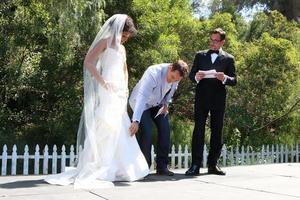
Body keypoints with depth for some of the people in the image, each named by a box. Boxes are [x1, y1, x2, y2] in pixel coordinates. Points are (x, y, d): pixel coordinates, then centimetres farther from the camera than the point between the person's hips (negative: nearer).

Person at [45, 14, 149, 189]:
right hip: (106, 92, -9)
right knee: (105, 128, -11)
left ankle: (120, 168, 18)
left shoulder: (122, 48, 21)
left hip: (119, 93, 9)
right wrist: (102, 81, -18)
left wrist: (126, 87, 15)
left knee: (121, 130, 10)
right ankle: (98, 170, -6)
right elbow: (88, 62, -13)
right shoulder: (105, 41, -3)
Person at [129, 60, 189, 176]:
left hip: (157, 104, 6)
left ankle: (162, 166, 3)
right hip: (141, 103, -6)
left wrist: (166, 105, -5)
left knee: (165, 129, -6)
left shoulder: (176, 75, -17)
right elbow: (142, 97, -47)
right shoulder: (153, 73, -38)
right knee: (146, 131, -21)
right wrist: (136, 121, -55)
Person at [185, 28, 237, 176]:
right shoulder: (200, 55, 12)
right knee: (199, 130, -6)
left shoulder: (228, 58, 8)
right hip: (201, 98, 0)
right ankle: (195, 165, -6)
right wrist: (196, 77, -14)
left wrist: (224, 78, -18)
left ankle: (212, 164, 12)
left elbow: (234, 81, 4)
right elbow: (191, 75, 9)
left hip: (218, 99, 0)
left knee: (217, 131, 4)